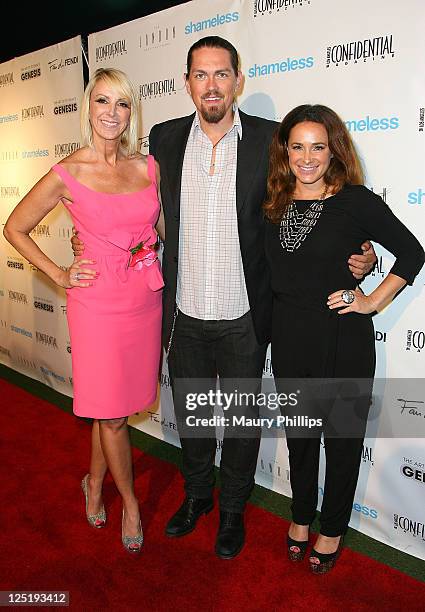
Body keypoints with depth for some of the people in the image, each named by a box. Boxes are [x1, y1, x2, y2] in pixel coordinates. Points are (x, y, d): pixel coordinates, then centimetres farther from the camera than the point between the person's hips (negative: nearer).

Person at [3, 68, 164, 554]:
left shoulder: (148, 166, 3)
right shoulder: (67, 174, -8)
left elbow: (167, 228, 15)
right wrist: (59, 276, -1)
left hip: (146, 300, 4)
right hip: (99, 304, -4)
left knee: (116, 407, 17)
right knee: (111, 414, 7)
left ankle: (95, 481, 43)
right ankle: (129, 501, 31)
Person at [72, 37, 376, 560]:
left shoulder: (270, 140, -8)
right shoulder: (164, 139, 0)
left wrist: (358, 255, -12)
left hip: (244, 318, -2)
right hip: (185, 316, 3)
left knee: (241, 419, 15)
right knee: (190, 414, 20)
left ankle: (233, 508, 40)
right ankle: (197, 494, 46)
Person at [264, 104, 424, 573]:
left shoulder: (356, 201, -11)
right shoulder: (274, 204, 1)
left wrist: (374, 301, -8)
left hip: (342, 339, -4)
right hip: (289, 336, 4)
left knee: (342, 437, 13)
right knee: (297, 433, 19)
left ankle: (332, 530, 36)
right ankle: (301, 515, 43)